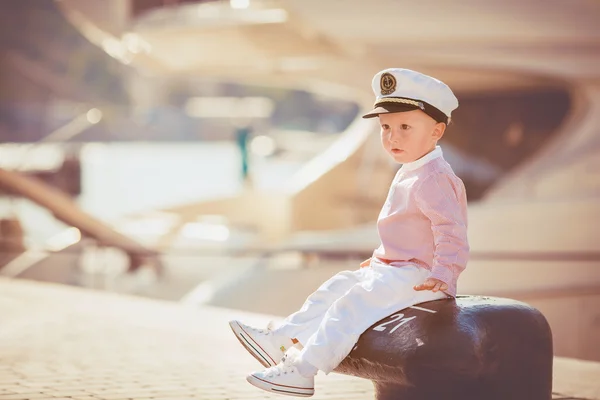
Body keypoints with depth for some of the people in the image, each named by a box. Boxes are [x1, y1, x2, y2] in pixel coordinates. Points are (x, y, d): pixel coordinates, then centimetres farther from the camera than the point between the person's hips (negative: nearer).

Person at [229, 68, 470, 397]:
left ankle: (301, 370, -25)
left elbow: (450, 231, -27)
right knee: (337, 287, 11)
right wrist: (381, 258, 29)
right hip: (395, 269, 11)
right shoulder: (409, 174, 16)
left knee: (354, 302, -23)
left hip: (419, 277, -11)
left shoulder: (434, 179, -19)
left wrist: (443, 274, -36)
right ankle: (279, 340, 11)